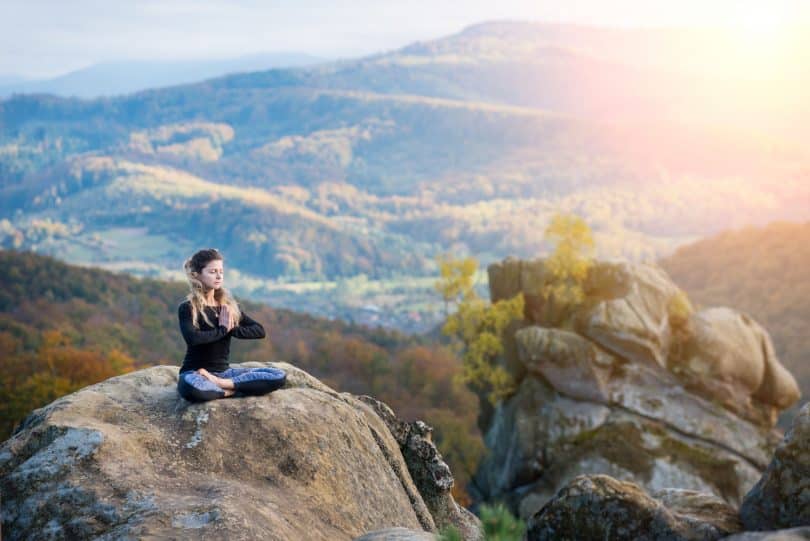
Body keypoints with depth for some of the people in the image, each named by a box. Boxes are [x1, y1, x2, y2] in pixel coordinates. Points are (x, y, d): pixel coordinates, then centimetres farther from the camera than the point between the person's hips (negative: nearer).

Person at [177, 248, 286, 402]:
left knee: (279, 376, -15)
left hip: (223, 371, 6)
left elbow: (259, 331, 4)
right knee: (191, 388, -45)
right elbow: (192, 338, -25)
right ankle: (231, 391, -18)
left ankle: (219, 383, -21)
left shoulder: (229, 306, 11)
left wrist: (232, 329, -11)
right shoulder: (187, 308, -5)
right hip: (194, 373, -6)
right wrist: (222, 330, -12)